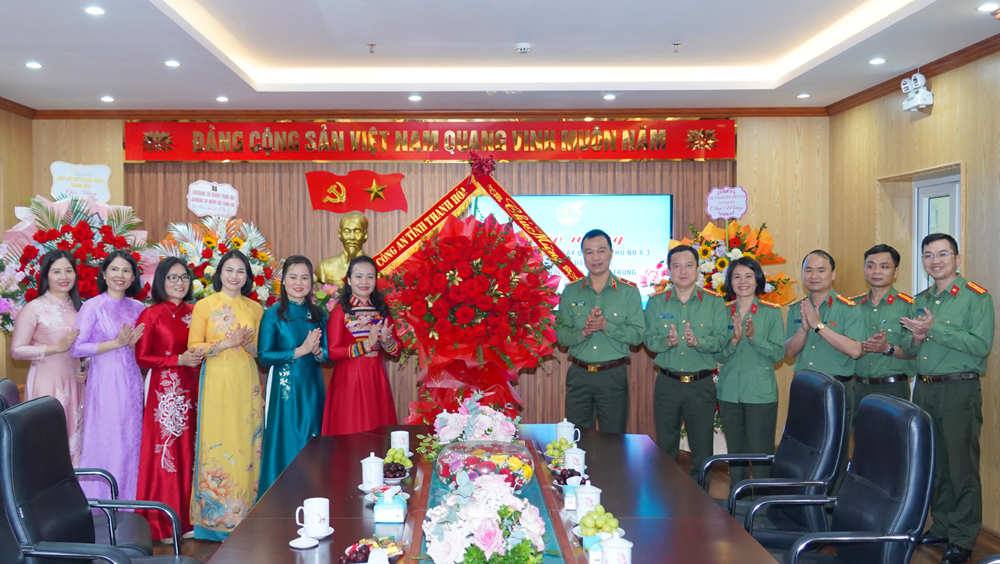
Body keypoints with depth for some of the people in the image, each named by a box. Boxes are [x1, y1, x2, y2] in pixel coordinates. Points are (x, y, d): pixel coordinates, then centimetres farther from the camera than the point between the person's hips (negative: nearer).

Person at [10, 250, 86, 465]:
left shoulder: (77, 307, 12)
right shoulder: (34, 308, -7)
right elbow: (16, 351, -10)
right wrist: (57, 348, -17)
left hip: (73, 381, 5)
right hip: (46, 383, -5)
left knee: (74, 437, 9)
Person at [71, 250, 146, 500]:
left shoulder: (137, 307, 9)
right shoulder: (93, 306, -5)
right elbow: (76, 348, -10)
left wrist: (134, 342, -6)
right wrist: (116, 343, -15)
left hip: (131, 381, 5)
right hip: (104, 382, -5)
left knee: (130, 443, 8)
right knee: (103, 443, -1)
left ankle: (126, 505, 20)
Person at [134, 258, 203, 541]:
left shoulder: (193, 313, 12)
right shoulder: (151, 315, -3)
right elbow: (142, 357, -6)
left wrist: (200, 356, 2)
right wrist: (179, 360, -14)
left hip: (190, 389, 5)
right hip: (164, 389, -5)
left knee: (189, 450, 5)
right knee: (165, 449, -3)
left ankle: (187, 517, 15)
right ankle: (162, 523, 7)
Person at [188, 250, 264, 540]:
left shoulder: (255, 308, 12)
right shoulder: (205, 306, 4)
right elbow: (193, 346, -1)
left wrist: (247, 344, -7)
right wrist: (225, 343, -14)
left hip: (247, 384, 3)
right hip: (217, 383, -2)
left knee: (246, 446, 2)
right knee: (217, 444, -5)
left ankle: (244, 515, 10)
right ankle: (215, 515, 6)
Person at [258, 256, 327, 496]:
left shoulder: (318, 314, 8)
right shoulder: (273, 315, -3)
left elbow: (329, 354, 9)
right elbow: (264, 355, -10)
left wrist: (318, 353, -14)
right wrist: (300, 351, -17)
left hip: (312, 387, 4)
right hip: (284, 387, -4)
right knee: (285, 444, -1)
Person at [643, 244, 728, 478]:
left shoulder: (714, 302, 0)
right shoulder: (656, 302, 5)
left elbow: (722, 340, -9)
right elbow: (649, 340, -2)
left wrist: (698, 341, -27)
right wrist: (666, 342, -23)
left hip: (701, 385, -1)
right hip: (667, 383, 1)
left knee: (702, 450, 6)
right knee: (665, 449, 11)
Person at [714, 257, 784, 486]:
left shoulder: (771, 312, 0)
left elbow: (778, 353, -7)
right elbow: (718, 356, 3)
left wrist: (754, 337, -21)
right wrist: (734, 340, -16)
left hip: (761, 393, -3)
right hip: (729, 392, 3)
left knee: (761, 453, -2)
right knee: (735, 453, 13)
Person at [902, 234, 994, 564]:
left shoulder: (976, 297, -6)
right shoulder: (920, 300, 14)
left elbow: (982, 345, -17)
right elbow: (909, 350, 18)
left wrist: (935, 329, -20)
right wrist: (916, 339, -5)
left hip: (959, 391, -6)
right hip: (924, 389, 6)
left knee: (961, 466, -1)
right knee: (933, 464, 13)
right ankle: (941, 527, 25)